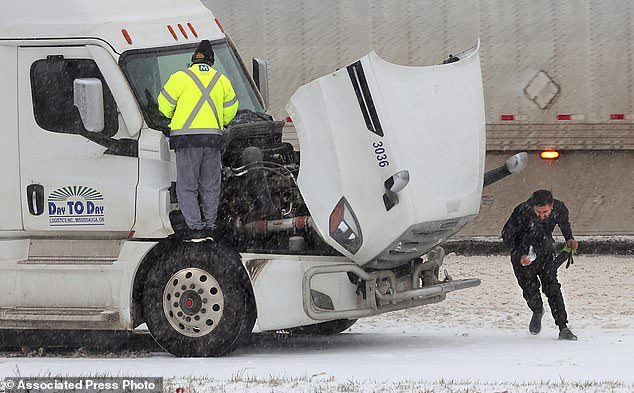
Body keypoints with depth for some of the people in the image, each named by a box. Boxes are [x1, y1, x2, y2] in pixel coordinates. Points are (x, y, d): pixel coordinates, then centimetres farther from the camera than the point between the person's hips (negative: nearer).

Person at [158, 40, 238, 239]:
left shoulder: (180, 77, -1)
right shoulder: (222, 80, 11)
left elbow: (165, 106, 0)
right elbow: (230, 109, 14)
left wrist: (173, 120, 21)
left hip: (186, 137, -3)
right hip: (213, 137, 3)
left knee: (187, 186, 0)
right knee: (210, 185, 14)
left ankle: (196, 225, -9)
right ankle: (210, 224, 13)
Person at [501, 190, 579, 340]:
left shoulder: (559, 209, -20)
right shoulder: (522, 212, -31)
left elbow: (564, 224, 7)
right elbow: (507, 235, -18)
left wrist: (569, 239, -8)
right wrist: (519, 255, -27)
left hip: (545, 252, 1)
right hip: (523, 254, -1)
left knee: (552, 287, -12)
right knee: (530, 289, -4)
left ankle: (563, 328, -11)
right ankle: (537, 311, 31)